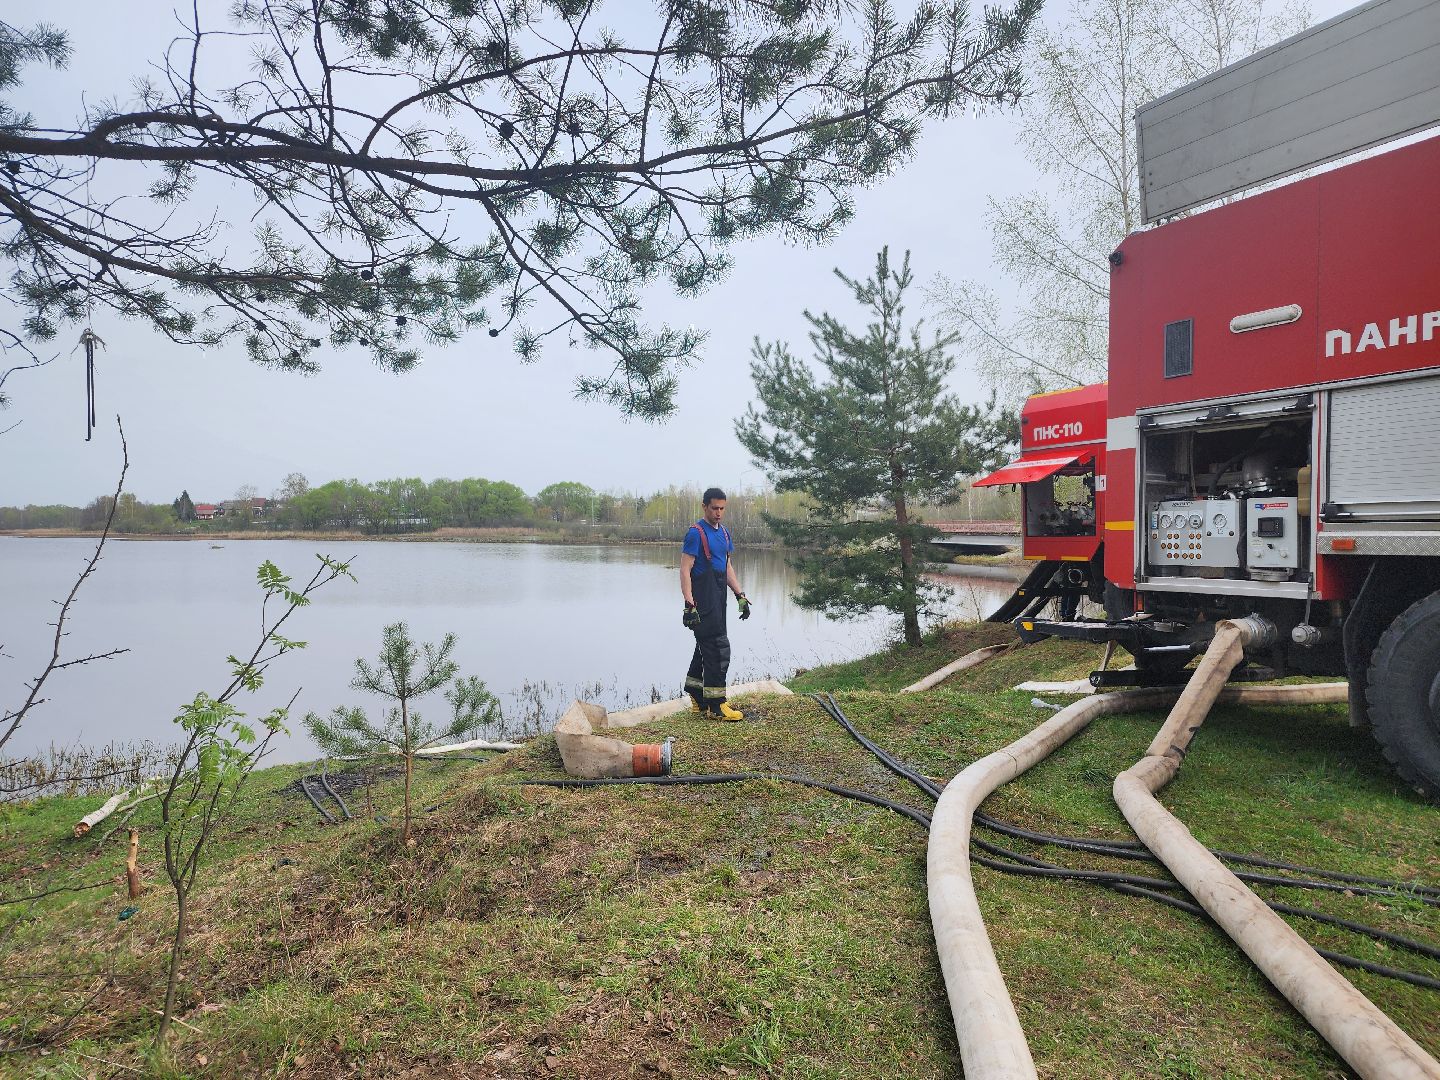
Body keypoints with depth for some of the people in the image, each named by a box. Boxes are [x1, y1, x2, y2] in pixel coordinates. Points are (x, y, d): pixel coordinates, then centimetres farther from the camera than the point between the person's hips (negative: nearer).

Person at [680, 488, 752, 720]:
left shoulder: (724, 532, 14)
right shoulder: (696, 533, -11)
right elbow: (685, 570, -14)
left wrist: (740, 595, 14)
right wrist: (689, 604, -21)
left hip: (718, 597, 8)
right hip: (702, 599, -8)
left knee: (706, 646, 14)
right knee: (718, 648, -10)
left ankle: (697, 698, 24)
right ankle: (716, 703, -3)